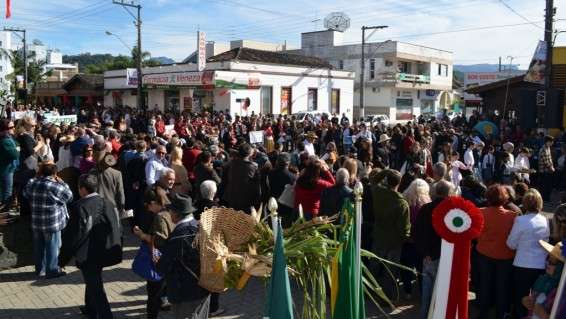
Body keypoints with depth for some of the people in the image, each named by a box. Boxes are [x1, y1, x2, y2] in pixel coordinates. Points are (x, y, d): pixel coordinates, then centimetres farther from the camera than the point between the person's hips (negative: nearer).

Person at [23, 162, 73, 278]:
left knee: (39, 246, 17)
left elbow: (25, 193, 20)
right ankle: (52, 270, 12)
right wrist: (61, 182, 2)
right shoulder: (56, 187, -17)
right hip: (52, 222, -6)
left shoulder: (33, 183, 0)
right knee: (52, 247, 5)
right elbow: (69, 196, -4)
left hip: (36, 222, 6)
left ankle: (40, 269, 29)